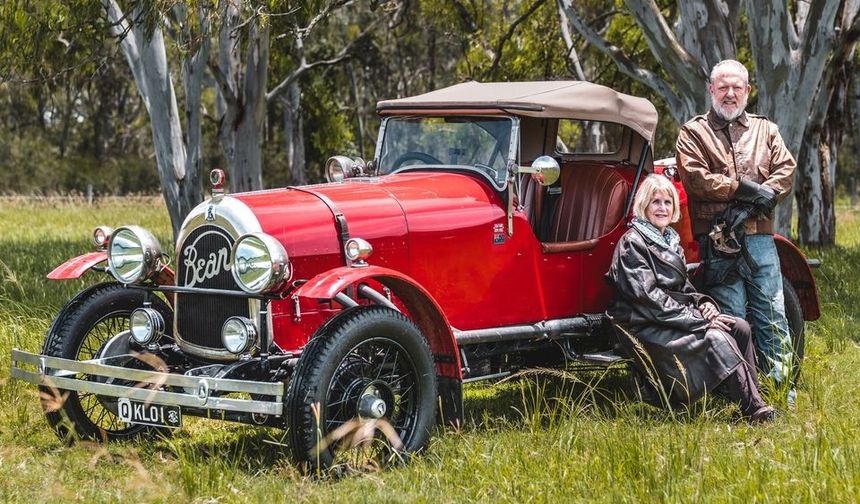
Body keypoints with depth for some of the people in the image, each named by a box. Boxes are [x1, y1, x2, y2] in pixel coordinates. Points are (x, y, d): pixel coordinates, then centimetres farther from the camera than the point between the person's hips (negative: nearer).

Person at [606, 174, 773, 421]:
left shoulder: (670, 239, 17)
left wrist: (703, 303, -2)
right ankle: (754, 410, -24)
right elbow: (648, 298, -18)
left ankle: (753, 398, -14)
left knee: (740, 327, -10)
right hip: (647, 329, -9)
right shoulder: (631, 243, -10)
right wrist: (699, 320, -19)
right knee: (716, 338, -26)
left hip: (676, 315, 9)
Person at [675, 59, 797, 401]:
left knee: (772, 314, 0)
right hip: (717, 241, -3)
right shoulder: (693, 133, 9)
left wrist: (755, 200, -10)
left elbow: (786, 171, 6)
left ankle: (783, 388, 3)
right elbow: (696, 179, -6)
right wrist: (744, 188, -11)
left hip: (760, 237, 3)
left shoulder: (765, 129, 19)